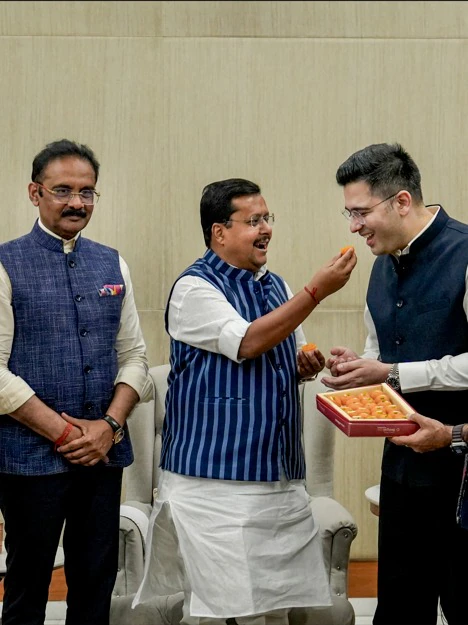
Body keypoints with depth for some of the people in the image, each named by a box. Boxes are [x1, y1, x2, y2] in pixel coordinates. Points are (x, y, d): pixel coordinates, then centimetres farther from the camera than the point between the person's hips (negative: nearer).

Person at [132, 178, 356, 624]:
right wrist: (318, 290, -22)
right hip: (214, 475, -7)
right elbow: (247, 343, -22)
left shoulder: (274, 285, 14)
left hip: (279, 476, 7)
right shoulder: (195, 287, -8)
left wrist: (304, 365, 2)